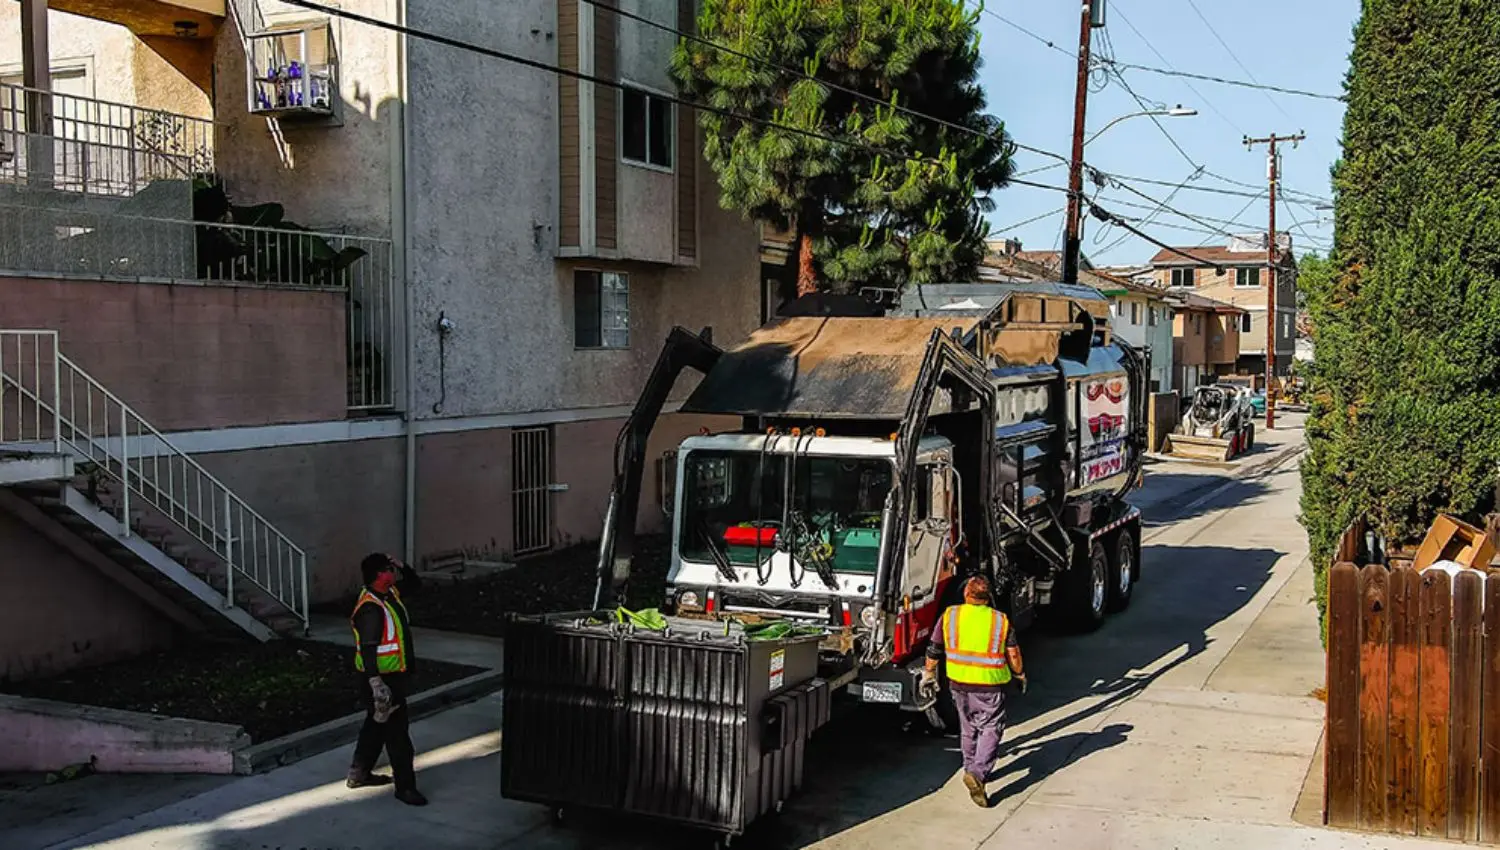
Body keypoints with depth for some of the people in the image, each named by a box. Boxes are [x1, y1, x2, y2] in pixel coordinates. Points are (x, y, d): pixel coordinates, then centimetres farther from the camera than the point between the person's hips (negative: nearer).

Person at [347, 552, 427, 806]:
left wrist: (402, 567, 2)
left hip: (393, 674, 10)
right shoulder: (371, 609, -24)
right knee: (397, 730, -4)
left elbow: (415, 584, 21)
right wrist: (376, 683, -32)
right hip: (381, 677, -10)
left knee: (377, 724, 22)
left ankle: (359, 773, 36)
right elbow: (367, 649, -28)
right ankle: (405, 786, 3)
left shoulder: (391, 593, 4)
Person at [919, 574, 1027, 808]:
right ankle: (978, 773, -14)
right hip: (990, 685, -3)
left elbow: (934, 650, 3)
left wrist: (929, 675, 16)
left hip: (959, 684, 3)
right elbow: (1013, 655, -2)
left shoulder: (949, 616, -3)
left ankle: (971, 769, 33)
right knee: (991, 729, 4)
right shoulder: (1001, 621, -6)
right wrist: (1020, 675, 17)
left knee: (968, 729, 20)